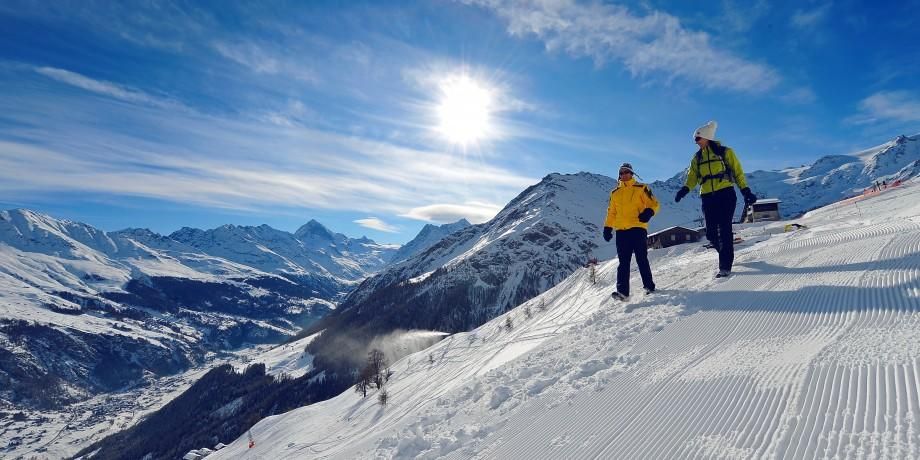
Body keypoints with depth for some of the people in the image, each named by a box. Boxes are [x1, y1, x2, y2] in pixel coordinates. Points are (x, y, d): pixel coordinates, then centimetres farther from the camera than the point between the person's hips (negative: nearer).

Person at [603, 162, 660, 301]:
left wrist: (648, 212, -18)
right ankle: (622, 291, -7)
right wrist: (607, 227, 13)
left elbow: (654, 203, 2)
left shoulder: (641, 188, 6)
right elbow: (611, 212, 22)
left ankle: (649, 285, 14)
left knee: (641, 259, -1)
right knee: (623, 262, -2)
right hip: (621, 231, 3)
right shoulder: (615, 193, 18)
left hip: (638, 228, -3)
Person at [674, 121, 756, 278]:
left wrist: (746, 191, -1)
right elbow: (692, 177, 6)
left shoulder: (725, 152, 4)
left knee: (724, 229, -11)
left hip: (726, 194, -4)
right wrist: (685, 189, -14)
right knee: (711, 233, 0)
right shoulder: (697, 157, 15)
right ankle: (726, 254, 29)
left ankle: (725, 266, -9)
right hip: (708, 198, 4)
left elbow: (738, 172, 6)